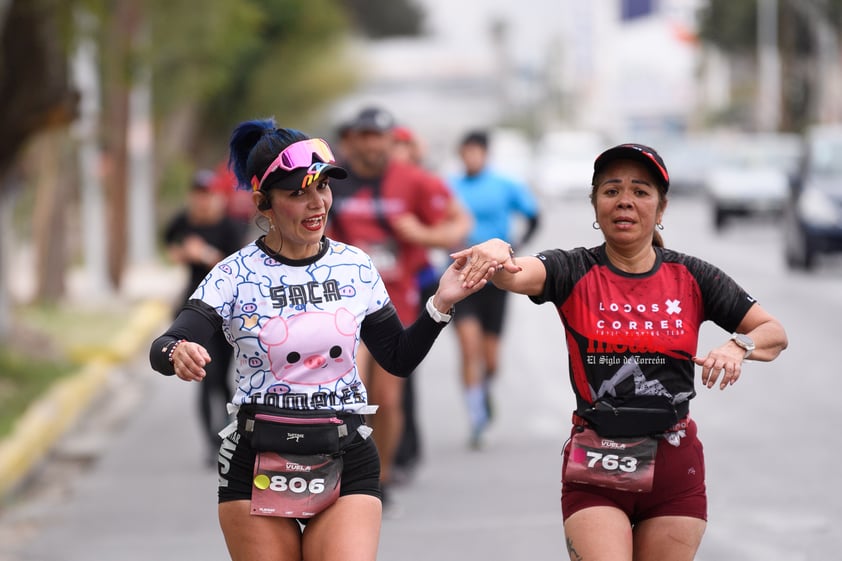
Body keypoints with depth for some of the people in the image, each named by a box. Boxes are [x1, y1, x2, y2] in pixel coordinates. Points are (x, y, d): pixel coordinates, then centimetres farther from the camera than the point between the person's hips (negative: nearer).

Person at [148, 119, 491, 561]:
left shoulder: (356, 268, 4)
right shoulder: (236, 275, -5)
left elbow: (399, 359, 14)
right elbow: (162, 349, -16)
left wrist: (440, 306, -1)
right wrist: (178, 354, -39)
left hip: (346, 463, 1)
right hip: (257, 467, -1)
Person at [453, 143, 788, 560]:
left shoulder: (691, 276, 3)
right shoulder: (575, 272, -2)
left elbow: (774, 333, 6)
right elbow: (516, 275, -23)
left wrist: (738, 347, -17)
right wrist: (496, 253, -47)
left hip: (675, 468, 2)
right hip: (595, 468, -2)